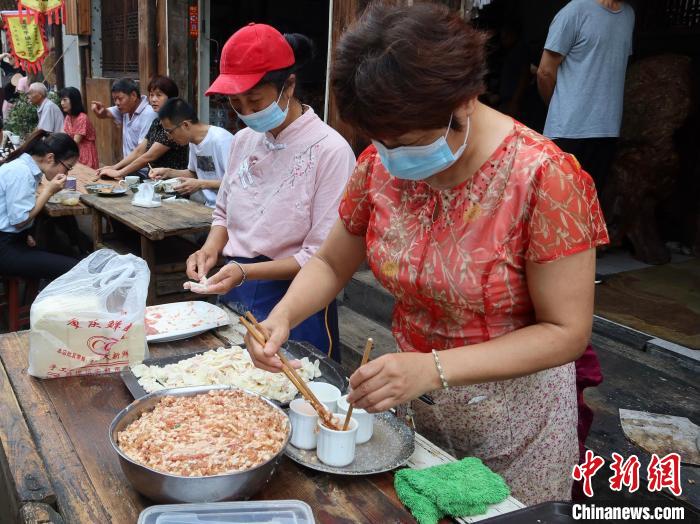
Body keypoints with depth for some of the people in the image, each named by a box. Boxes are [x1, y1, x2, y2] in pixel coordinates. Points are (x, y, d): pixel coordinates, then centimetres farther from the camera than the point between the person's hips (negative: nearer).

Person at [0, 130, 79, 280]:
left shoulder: (26, 166, 9)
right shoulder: (20, 171, -18)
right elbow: (19, 220, -18)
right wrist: (49, 191, -13)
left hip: (12, 239, 10)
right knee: (74, 270, -19)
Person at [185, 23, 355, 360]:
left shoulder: (330, 150, -17)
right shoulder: (243, 140, 3)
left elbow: (321, 256, -18)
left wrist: (245, 272, -25)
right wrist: (210, 250, -5)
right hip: (234, 294, 6)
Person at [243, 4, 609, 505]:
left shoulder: (544, 177, -25)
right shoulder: (380, 164, -10)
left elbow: (567, 332, -22)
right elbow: (330, 264, 2)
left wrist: (433, 368, -32)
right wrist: (283, 316, -19)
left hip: (512, 415, -4)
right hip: (410, 404, 5)